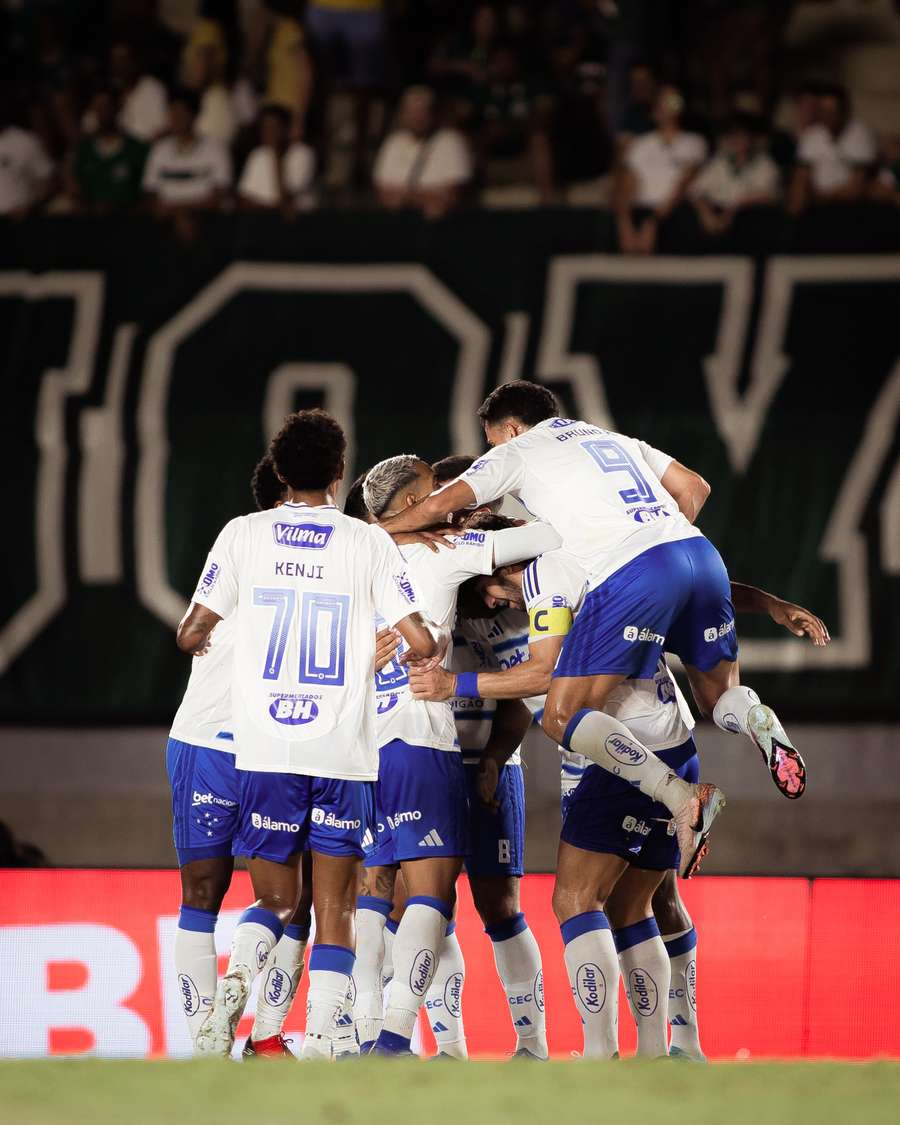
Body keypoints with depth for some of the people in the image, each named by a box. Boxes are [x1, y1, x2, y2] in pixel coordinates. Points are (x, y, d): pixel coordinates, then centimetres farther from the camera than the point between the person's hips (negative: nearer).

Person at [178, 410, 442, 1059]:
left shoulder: (244, 534, 5)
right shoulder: (369, 543, 2)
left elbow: (192, 634, 6)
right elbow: (421, 643, -3)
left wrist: (196, 638, 30)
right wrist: (433, 647, 21)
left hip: (265, 748, 1)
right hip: (343, 752, -1)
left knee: (276, 900, 14)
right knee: (335, 911, 6)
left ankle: (236, 980, -16)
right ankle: (319, 1043, -8)